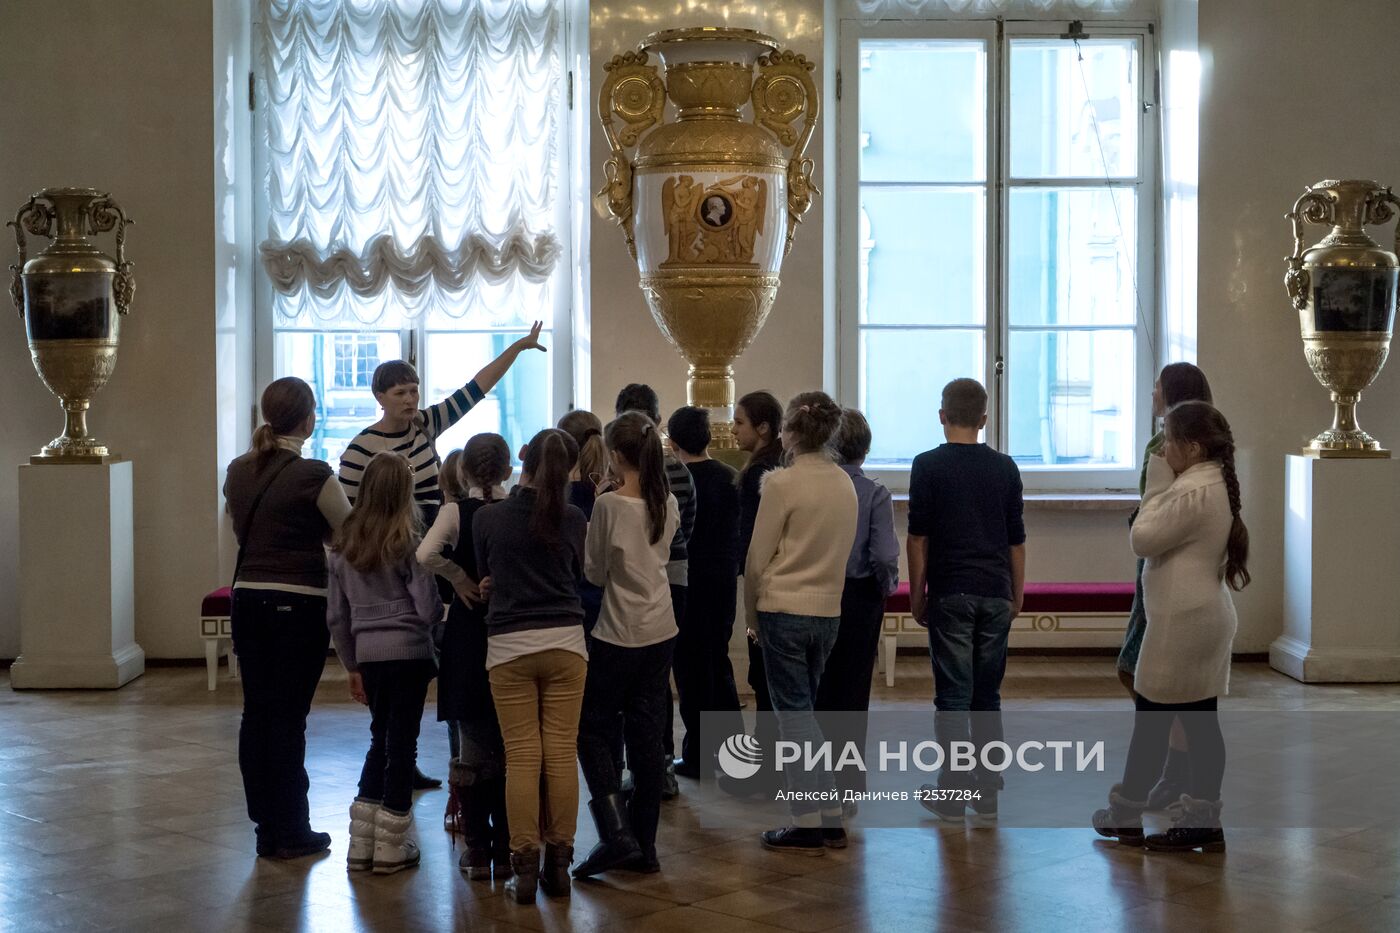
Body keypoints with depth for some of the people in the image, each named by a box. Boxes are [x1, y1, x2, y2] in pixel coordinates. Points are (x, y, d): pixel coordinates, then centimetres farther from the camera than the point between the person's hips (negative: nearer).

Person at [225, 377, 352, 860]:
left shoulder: (238, 472, 5)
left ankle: (265, 825, 18)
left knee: (256, 712, 10)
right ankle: (290, 832, 8)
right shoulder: (313, 476, -13)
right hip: (299, 603, -6)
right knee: (289, 717, 0)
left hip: (248, 598, 6)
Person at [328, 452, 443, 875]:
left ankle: (362, 842, 19)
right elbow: (428, 608, -12)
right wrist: (441, 612, 12)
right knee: (402, 743, 4)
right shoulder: (407, 542, -11)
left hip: (367, 652, 5)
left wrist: (352, 666, 17)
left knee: (381, 738, 19)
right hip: (408, 651, -5)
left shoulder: (344, 545, 5)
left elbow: (337, 615, 9)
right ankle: (391, 847, 9)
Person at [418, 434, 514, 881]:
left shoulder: (456, 512, -6)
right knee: (509, 749, 9)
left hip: (468, 633, -1)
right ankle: (505, 849, 13)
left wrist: (460, 579, -10)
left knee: (472, 746, 7)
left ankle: (478, 851, 10)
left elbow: (426, 555, -24)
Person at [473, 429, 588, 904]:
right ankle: (559, 863, 9)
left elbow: (484, 578, 10)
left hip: (509, 646, -1)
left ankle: (525, 868, 3)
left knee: (522, 758, 1)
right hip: (565, 641, 1)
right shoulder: (573, 520, -3)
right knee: (561, 754, 4)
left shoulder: (487, 517, -4)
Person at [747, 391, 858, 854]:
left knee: (794, 713, 3)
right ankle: (830, 820, 17)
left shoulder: (781, 483, -14)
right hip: (829, 608, 6)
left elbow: (758, 557, -9)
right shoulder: (845, 484, 4)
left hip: (784, 609, -6)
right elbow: (843, 551, 11)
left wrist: (752, 605, 6)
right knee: (804, 710, 17)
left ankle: (810, 825, 5)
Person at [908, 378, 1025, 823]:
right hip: (995, 593, 3)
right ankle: (987, 792, 12)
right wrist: (1016, 596, 18)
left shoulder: (929, 465, -4)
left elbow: (918, 537, -4)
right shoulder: (1005, 467, 6)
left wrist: (917, 595, 4)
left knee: (953, 695, -1)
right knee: (987, 694, 10)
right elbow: (1017, 540, 10)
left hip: (951, 593, -3)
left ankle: (952, 794, -1)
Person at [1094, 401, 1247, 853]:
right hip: (1205, 619, 10)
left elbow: (1143, 539, -14)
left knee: (1151, 718, 3)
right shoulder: (1215, 485, 13)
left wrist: (1156, 486, -8)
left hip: (1181, 622, -10)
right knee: (1200, 721, 9)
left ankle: (1126, 813, 14)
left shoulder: (1193, 491, -20)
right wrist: (1164, 487, 7)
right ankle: (1202, 820, 11)